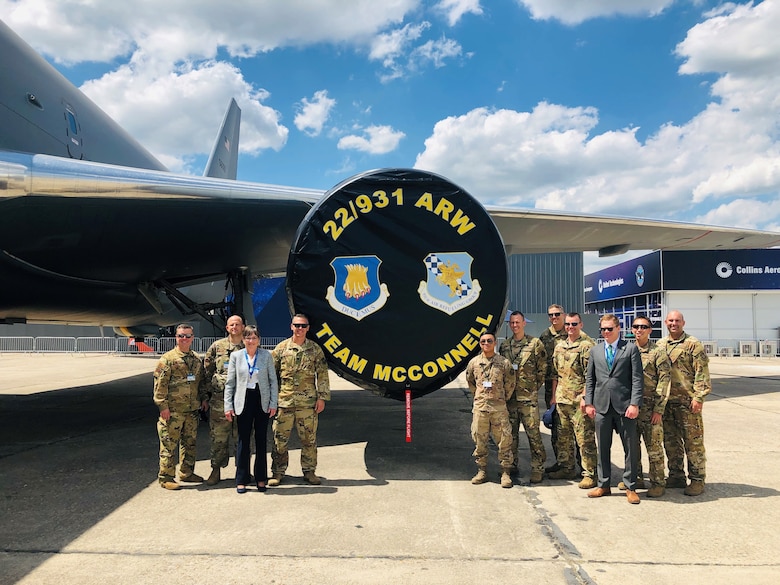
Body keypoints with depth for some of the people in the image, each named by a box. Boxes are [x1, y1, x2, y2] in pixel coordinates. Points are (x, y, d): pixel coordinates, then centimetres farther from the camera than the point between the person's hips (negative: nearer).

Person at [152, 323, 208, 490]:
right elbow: (160, 383, -11)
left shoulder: (196, 359, 12)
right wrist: (163, 405, -15)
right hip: (173, 410, -6)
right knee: (169, 444, -2)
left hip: (192, 410, 6)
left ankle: (186, 473, 26)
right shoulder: (167, 358, -7)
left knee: (190, 442, 14)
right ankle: (165, 477, 7)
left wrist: (203, 398, 14)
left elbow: (201, 381, 22)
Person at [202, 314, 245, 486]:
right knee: (218, 437, 3)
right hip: (220, 399, 0)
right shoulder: (217, 346, 6)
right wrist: (210, 390, 5)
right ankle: (215, 471, 14)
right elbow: (207, 371, 10)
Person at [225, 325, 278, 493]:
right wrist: (228, 406, -2)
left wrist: (273, 403, -4)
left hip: (262, 401, 0)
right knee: (243, 441, 4)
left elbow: (273, 380, 3)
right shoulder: (236, 356, 2)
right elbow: (230, 382, 4)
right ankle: (241, 480, 13)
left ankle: (260, 478, 19)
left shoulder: (266, 355, 2)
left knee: (261, 440, 7)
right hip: (244, 401, 0)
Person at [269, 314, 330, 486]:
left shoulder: (315, 349, 5)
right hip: (284, 400, 0)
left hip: (308, 401, 0)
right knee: (280, 439, 4)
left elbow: (322, 375, 5)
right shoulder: (281, 348, 5)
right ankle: (278, 472, 15)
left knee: (309, 438, 6)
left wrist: (322, 397, -2)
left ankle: (309, 471, 17)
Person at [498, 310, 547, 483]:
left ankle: (538, 468, 5)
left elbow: (542, 369, -1)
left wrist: (534, 388, -2)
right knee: (511, 433, 12)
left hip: (528, 397, -4)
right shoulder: (504, 346, 11)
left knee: (533, 433, -3)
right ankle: (511, 465, 22)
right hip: (509, 396, 4)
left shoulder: (535, 343, -3)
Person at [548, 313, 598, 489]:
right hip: (562, 399, 7)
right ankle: (566, 468, 27)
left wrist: (585, 397, -18)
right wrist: (554, 396, 15)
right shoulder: (559, 346, 14)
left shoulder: (587, 345, -8)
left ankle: (590, 474, 5)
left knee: (584, 438, -3)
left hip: (579, 400, -7)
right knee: (564, 436, 15)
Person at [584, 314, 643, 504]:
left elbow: (637, 379, -4)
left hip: (624, 405, -3)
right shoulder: (595, 351, 13)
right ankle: (603, 485, 22)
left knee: (631, 447, 3)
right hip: (602, 406, 3)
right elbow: (590, 379, 14)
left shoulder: (631, 349, 2)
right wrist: (589, 403, 6)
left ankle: (630, 487, 15)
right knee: (603, 447, 10)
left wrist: (634, 404, -12)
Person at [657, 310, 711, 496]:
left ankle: (697, 480, 8)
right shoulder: (660, 345, 13)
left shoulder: (693, 344, -4)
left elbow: (702, 373, -9)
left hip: (688, 402, -6)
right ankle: (676, 476, 23)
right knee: (671, 442, 12)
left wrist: (698, 397, -15)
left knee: (693, 442, 0)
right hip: (666, 402, 6)